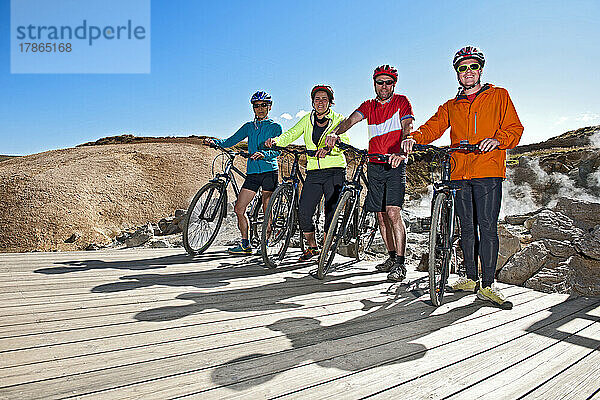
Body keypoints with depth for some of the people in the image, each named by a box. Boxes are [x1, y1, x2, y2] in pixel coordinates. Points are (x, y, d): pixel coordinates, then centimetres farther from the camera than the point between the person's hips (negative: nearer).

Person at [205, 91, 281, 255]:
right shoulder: (249, 127, 18)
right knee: (239, 208, 1)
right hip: (252, 172, 5)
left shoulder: (275, 127, 3)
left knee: (267, 209, -6)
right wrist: (215, 141, -6)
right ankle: (245, 244, 11)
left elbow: (278, 150, -12)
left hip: (270, 170, -5)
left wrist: (263, 154, -30)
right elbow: (230, 141, 12)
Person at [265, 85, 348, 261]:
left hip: (335, 171, -3)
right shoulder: (307, 119, 12)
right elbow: (291, 134, -1)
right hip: (313, 173, 3)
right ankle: (312, 247, 17)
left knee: (331, 212, -7)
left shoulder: (338, 119, 2)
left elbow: (344, 141, -14)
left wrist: (328, 149, -34)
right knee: (303, 213, -4)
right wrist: (276, 140, -23)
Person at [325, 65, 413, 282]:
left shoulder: (401, 102, 1)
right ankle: (392, 257, 21)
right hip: (374, 166, 5)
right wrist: (335, 133, -27)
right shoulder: (369, 106, 13)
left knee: (393, 212, -16)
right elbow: (351, 120, -5)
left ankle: (400, 264, -10)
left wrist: (400, 152, -33)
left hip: (395, 165, -5)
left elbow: (407, 129, -14)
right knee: (381, 215, 8)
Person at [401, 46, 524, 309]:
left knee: (487, 227, -10)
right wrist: (414, 137, -13)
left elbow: (514, 128, 5)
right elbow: (432, 127, 9)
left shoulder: (498, 96, 12)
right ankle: (470, 279, 18)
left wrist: (497, 140, -17)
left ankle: (487, 286, -4)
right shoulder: (450, 106, 21)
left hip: (488, 171, -3)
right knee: (467, 228, 7)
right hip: (459, 173, 3)